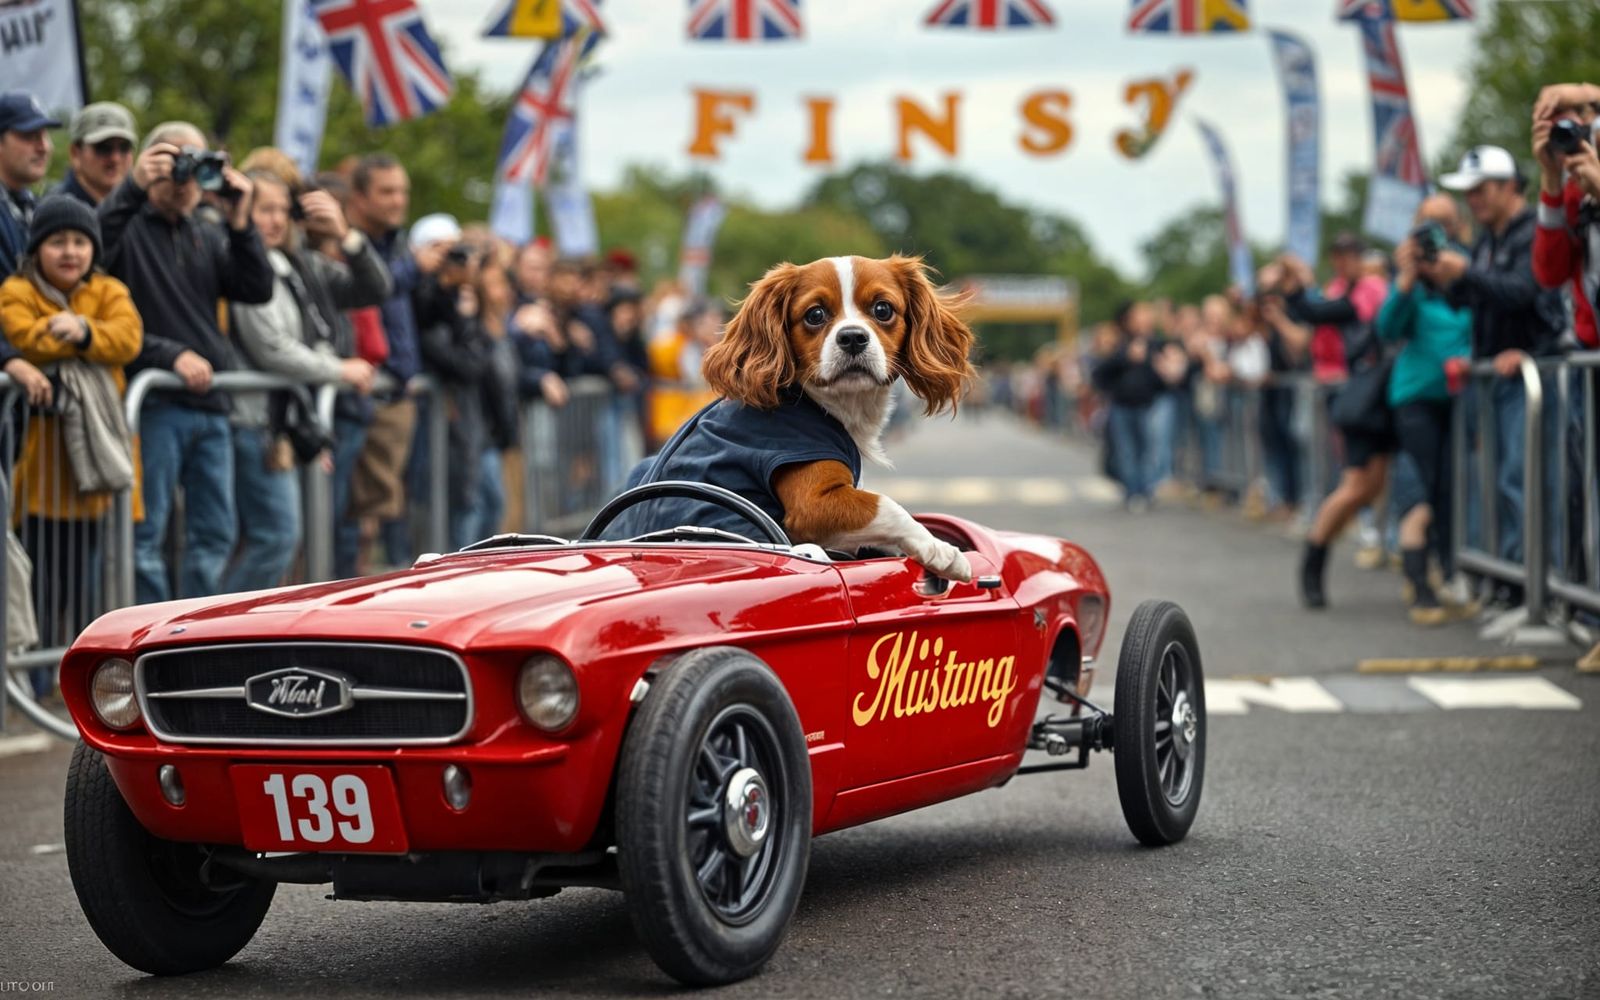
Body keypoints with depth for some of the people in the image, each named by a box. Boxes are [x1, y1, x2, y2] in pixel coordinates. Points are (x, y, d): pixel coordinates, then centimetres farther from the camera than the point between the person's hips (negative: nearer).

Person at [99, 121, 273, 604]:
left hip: (211, 404, 7)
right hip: (152, 403, -7)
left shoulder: (209, 237, 19)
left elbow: (257, 290, 6)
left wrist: (240, 221, -2)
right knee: (146, 533, -5)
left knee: (216, 533, 9)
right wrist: (132, 186, -23)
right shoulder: (128, 225, 1)